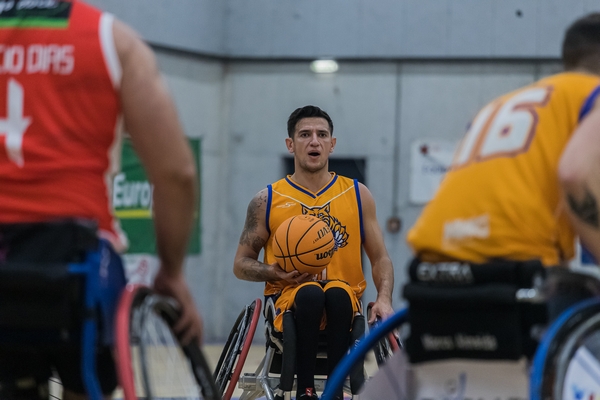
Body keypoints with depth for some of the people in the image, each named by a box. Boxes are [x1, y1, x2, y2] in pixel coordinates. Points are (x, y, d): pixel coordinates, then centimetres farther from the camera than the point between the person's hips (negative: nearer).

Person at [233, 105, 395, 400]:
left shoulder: (357, 195, 9)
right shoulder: (268, 200, 6)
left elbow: (380, 259, 10)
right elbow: (241, 265, 10)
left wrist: (384, 299, -10)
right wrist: (274, 272, -11)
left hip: (344, 301, 1)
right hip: (289, 299, -1)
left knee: (337, 294, -36)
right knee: (310, 293, -37)